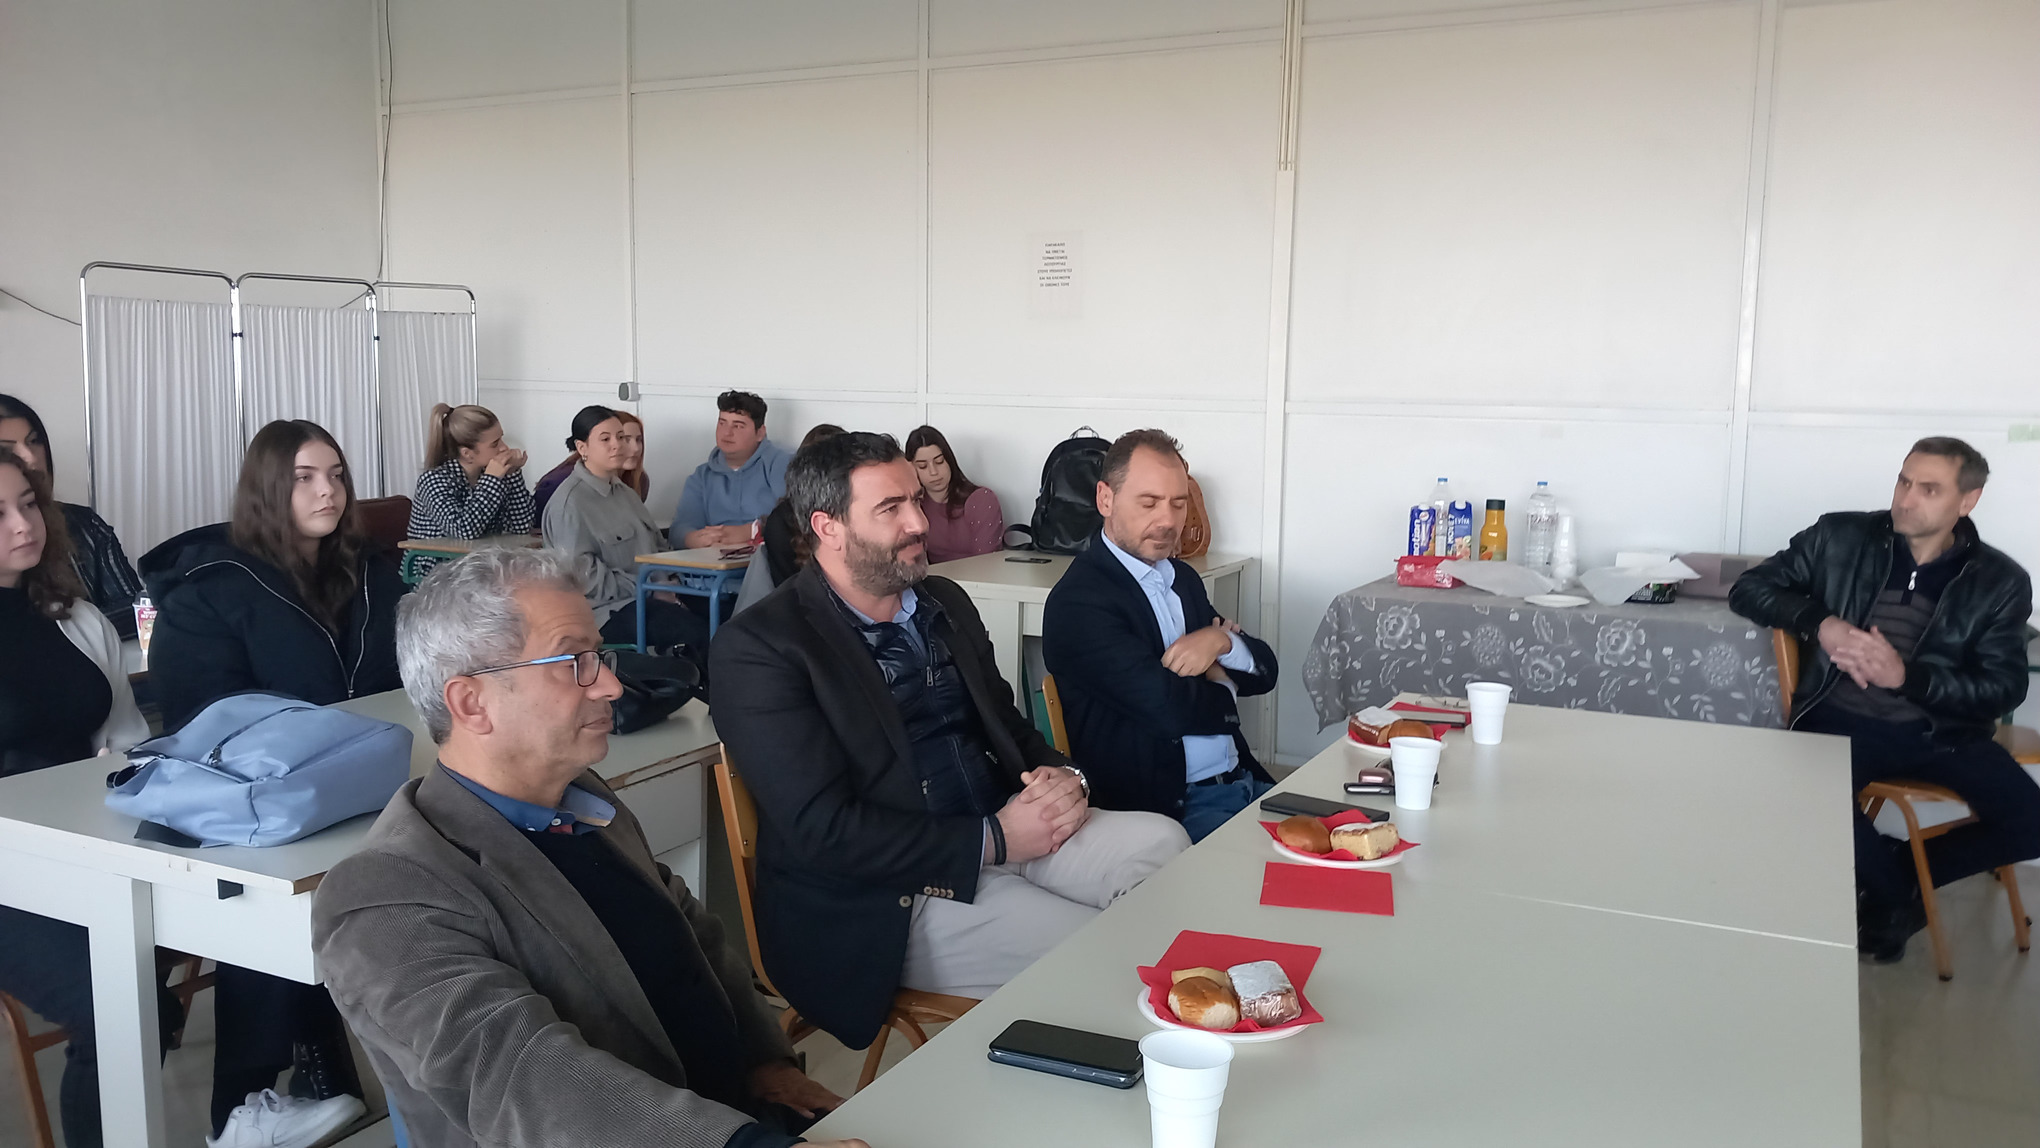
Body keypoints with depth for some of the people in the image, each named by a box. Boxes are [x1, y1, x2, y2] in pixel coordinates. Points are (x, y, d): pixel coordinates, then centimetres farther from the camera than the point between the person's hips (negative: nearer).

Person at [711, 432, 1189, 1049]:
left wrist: (1060, 777, -3)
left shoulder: (946, 603, 14)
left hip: (1006, 829, 8)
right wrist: (993, 841, -18)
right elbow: (821, 830, -18)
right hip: (891, 898, -7)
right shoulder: (757, 648, -11)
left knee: (1162, 842, -15)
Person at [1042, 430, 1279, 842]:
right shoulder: (1077, 602, -11)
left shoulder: (1183, 577, 16)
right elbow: (1167, 706, -20)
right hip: (1162, 805, -8)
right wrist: (1223, 690, 3)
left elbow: (1264, 672, 16)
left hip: (1244, 781, 8)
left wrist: (1220, 641, -7)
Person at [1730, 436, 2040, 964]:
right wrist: (1818, 622, -16)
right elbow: (1748, 589, 3)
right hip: (1842, 721, -1)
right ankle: (1895, 894, 3)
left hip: (1941, 730, 2)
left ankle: (1902, 872, 10)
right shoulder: (1840, 538, 0)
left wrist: (1906, 675, -19)